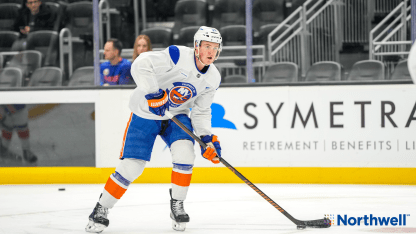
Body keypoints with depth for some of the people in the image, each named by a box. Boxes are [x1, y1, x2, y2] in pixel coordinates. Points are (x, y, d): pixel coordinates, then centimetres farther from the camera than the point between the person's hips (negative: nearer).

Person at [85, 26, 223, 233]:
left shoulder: (213, 78, -3)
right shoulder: (178, 56, -25)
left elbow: (201, 112, 6)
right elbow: (140, 66, -32)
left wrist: (207, 138, -7)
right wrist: (153, 92, -40)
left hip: (177, 115, 5)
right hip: (145, 113, -5)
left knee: (184, 153, -21)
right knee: (131, 165, -9)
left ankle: (177, 206, -1)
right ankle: (101, 210, 8)